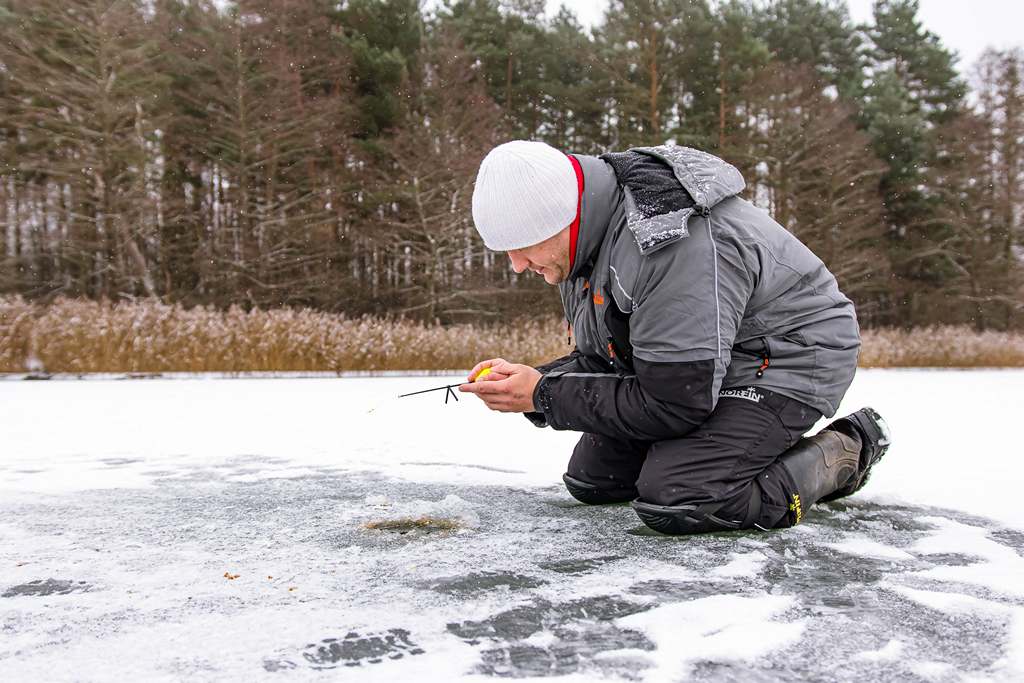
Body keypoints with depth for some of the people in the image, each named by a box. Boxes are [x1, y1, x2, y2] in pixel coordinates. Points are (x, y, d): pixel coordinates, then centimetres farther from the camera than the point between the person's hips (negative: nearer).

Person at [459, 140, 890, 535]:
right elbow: (602, 360, 4)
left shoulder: (675, 246, -34)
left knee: (673, 504, -26)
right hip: (692, 369, 9)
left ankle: (842, 454, -2)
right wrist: (532, 380, -15)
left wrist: (544, 396, -23)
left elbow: (674, 407, -30)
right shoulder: (589, 231, -4)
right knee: (590, 481, 7)